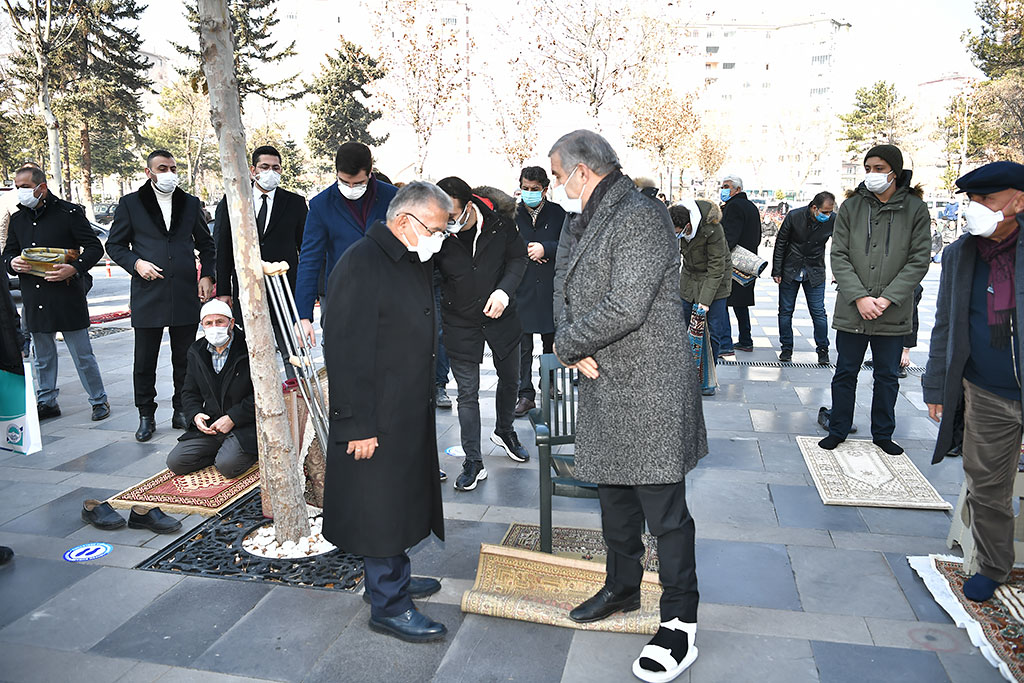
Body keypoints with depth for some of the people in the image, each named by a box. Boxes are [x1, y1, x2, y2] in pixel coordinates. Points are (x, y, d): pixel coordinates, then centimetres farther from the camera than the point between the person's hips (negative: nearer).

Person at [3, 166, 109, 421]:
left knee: (82, 354, -1)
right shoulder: (17, 219, 13)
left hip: (67, 295, -6)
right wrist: (12, 263, -4)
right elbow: (8, 254, 19)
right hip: (34, 299, 6)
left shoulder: (68, 213, -5)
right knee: (43, 355, 14)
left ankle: (99, 400, 10)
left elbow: (95, 247, -6)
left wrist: (74, 268, -21)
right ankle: (47, 402, 26)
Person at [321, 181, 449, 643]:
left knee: (402, 498, 20)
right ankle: (387, 605, 17)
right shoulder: (361, 263, -18)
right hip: (376, 418, -9)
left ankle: (395, 579, 37)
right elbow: (347, 352, -22)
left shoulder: (413, 263, 13)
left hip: (411, 413, 9)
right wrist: (359, 425, -22)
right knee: (379, 506, 2)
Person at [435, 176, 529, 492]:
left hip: (502, 317, 2)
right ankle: (473, 463, 12)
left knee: (510, 380, 18)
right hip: (460, 324, -2)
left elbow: (517, 258, -2)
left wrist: (504, 291, -19)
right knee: (467, 394, 1)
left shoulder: (499, 225, -14)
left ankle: (504, 432, 46)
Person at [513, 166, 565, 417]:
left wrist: (545, 248, -15)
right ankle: (526, 394, 5)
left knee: (551, 340, 14)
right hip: (522, 288, 0)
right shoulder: (512, 213, 5)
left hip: (551, 287, 1)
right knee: (523, 344, -1)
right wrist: (526, 250, -11)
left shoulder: (558, 213, 4)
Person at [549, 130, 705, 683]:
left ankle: (680, 622, 17)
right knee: (614, 496, 21)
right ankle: (622, 588, 40)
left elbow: (625, 308, -25)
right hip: (603, 387, 9)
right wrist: (577, 349, -6)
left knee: (664, 510, 1)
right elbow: (573, 298, 14)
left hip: (648, 390, -9)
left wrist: (568, 342, -11)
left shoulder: (640, 218, -16)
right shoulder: (585, 223, 15)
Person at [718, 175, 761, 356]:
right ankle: (745, 341, 25)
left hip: (731, 265, -10)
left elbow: (729, 236, -24)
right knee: (741, 303, 18)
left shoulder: (733, 206, -13)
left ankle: (725, 344, -10)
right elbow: (757, 237, 21)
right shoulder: (752, 207, 18)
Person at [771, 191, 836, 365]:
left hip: (815, 273, 0)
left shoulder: (833, 220, -10)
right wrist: (776, 271, -4)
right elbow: (780, 244, -4)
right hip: (790, 271, 0)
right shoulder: (794, 216, -13)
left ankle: (822, 350, 13)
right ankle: (786, 349, 18)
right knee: (785, 311, 5)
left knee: (818, 312, -1)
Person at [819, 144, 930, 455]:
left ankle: (883, 434, 29)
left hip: (893, 314, 0)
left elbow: (919, 260, -4)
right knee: (845, 373, 10)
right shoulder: (851, 207, 1)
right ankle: (838, 430, 25)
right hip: (851, 312, 0)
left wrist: (888, 298, -14)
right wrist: (859, 297, -14)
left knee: (887, 376, 13)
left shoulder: (915, 208, -1)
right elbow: (839, 256, -3)